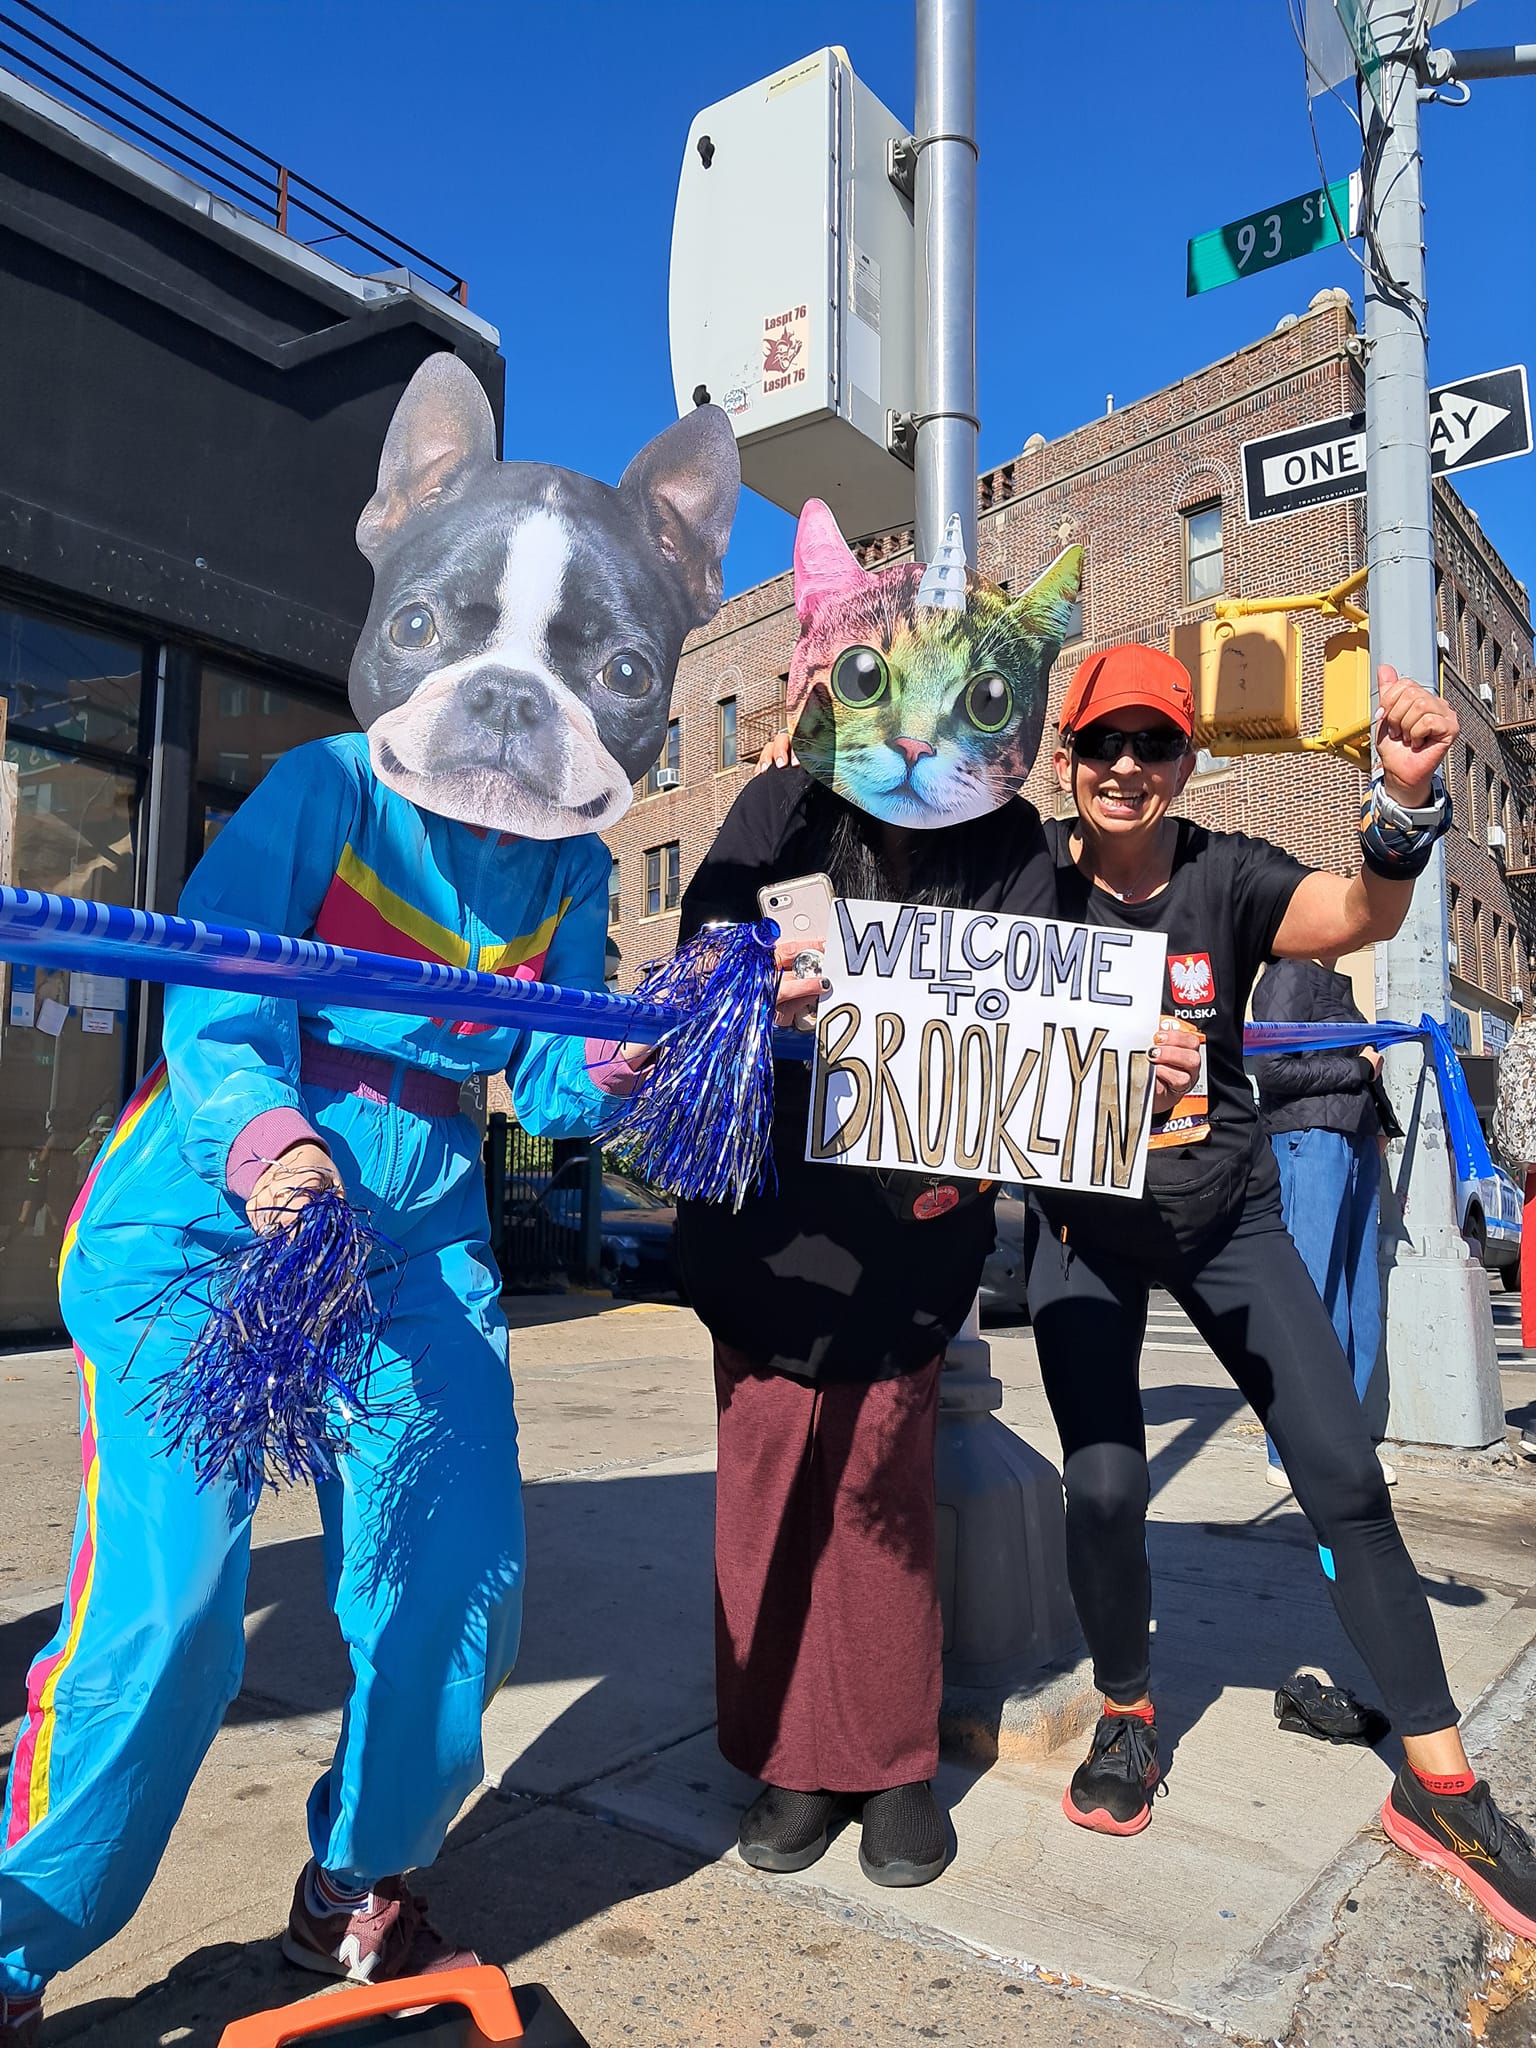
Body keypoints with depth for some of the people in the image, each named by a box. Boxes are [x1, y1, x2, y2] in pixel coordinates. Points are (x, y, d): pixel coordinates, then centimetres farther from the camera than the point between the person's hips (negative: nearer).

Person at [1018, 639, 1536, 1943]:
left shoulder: (1224, 876, -11)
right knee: (1103, 1488, -10)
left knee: (1345, 1477, -5)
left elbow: (1356, 918, -29)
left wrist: (1406, 805, -49)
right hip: (1088, 1223, 0)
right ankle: (1127, 1717, 20)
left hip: (1227, 1213, 1)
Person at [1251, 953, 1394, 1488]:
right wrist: (1358, 1067, -7)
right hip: (1308, 1140, -9)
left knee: (1359, 1303, 7)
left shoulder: (1336, 983, 22)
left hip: (1355, 1143, 9)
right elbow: (1272, 1069, -15)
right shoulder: (1289, 976, -5)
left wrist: (1374, 1126, 11)